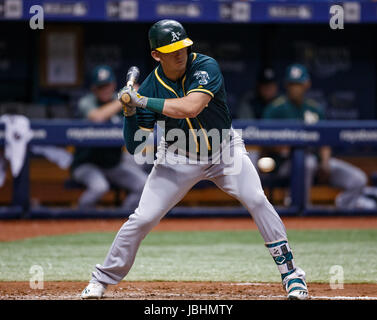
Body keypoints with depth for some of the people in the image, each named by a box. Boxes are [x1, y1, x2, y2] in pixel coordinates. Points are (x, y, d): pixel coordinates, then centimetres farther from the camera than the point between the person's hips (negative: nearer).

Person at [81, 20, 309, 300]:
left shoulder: (205, 67, -21)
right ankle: (102, 279, 11)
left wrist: (141, 100, -35)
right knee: (143, 217, -7)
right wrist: (130, 112, -30)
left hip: (224, 150, -1)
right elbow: (134, 147, -12)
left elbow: (190, 107, -39)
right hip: (179, 158, 1)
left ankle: (290, 272, -9)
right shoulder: (151, 86, -14)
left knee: (257, 200, -20)